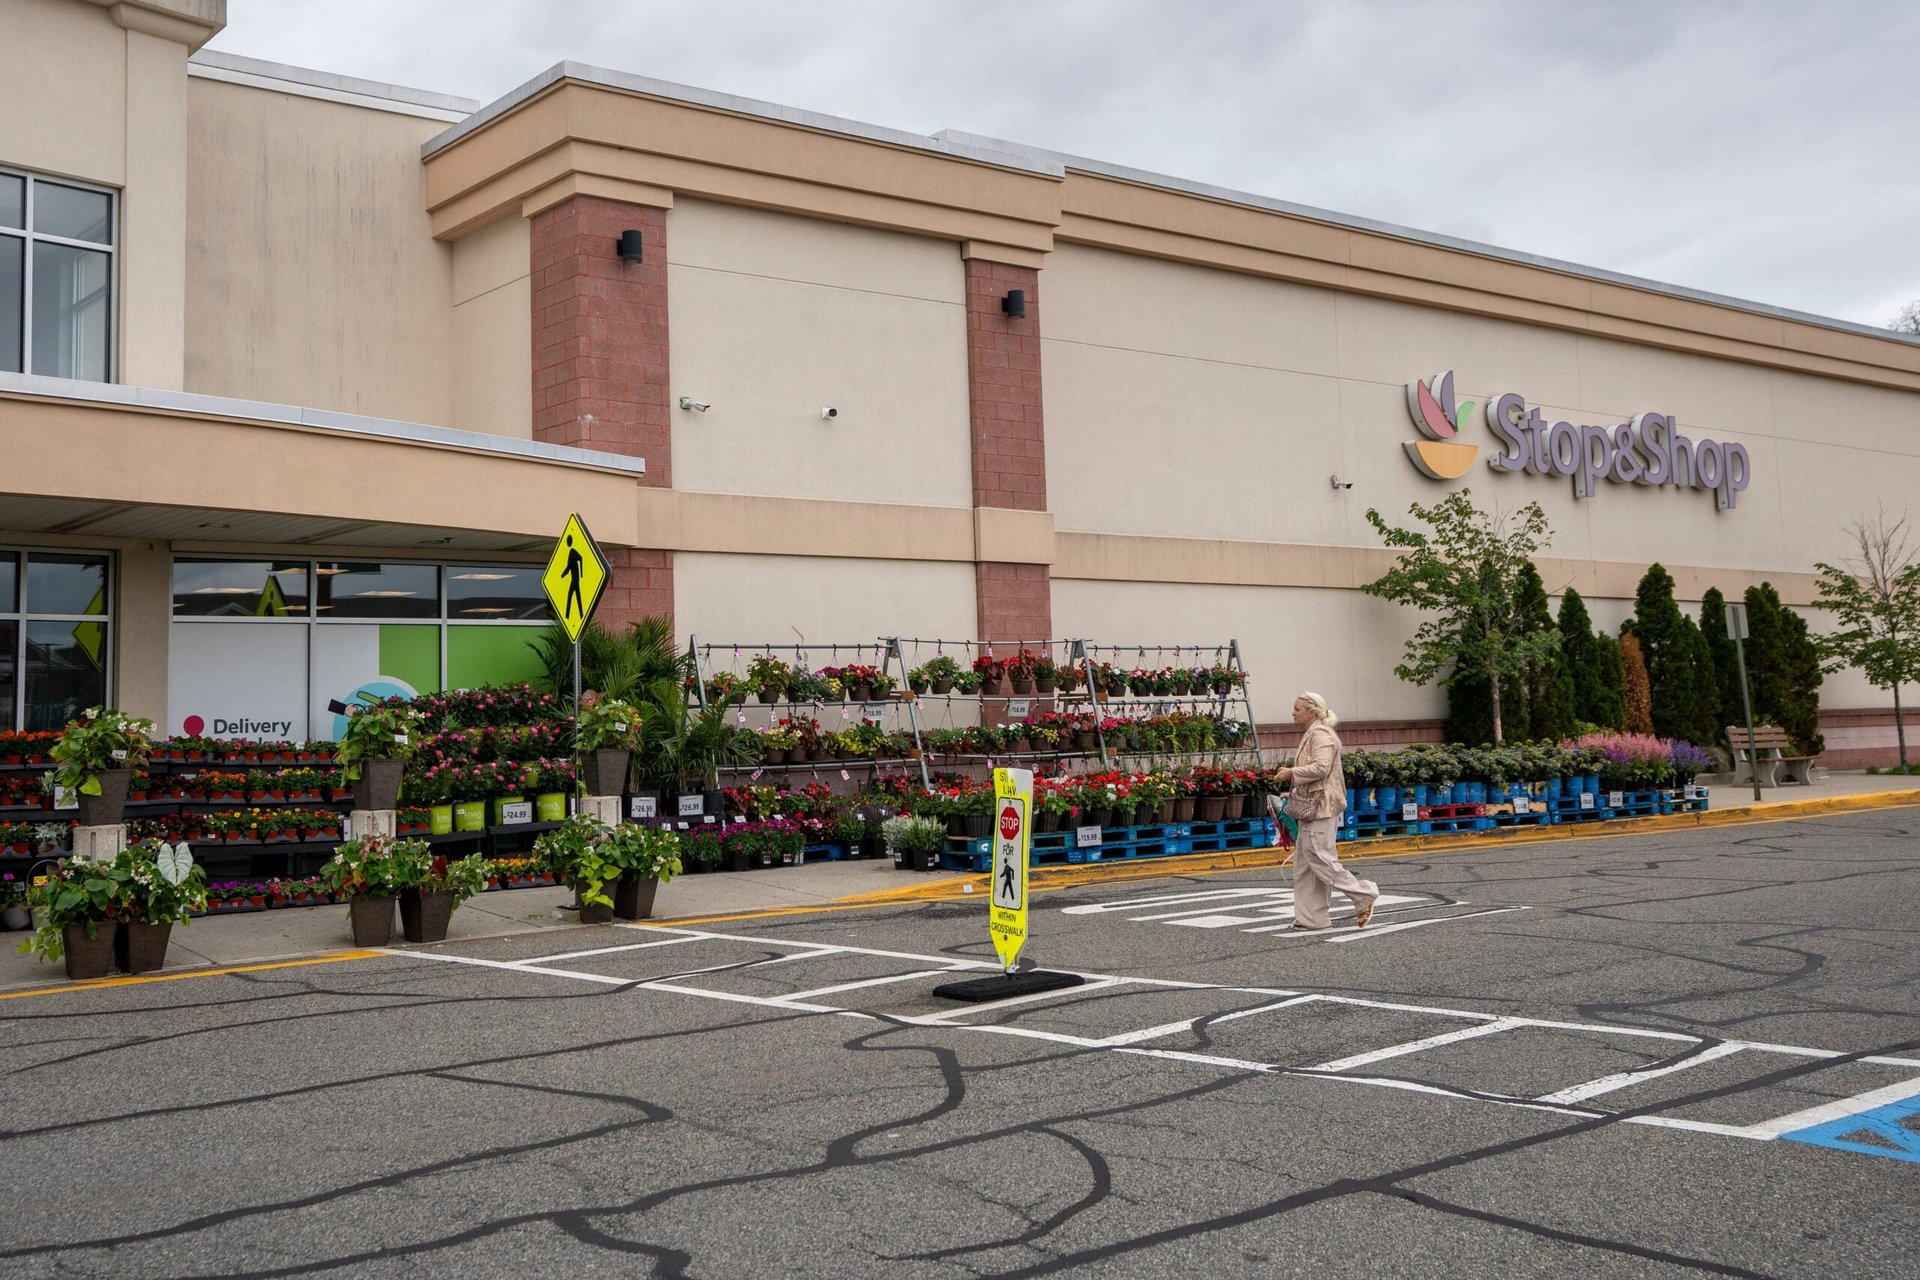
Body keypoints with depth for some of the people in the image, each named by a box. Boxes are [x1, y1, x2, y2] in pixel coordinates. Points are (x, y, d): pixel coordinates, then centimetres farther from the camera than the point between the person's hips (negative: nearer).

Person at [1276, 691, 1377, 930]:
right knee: (1304, 863, 8)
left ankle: (1364, 895, 1)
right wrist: (1294, 792, 20)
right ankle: (1312, 919, 9)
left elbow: (1321, 767, -25)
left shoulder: (1321, 734, -12)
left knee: (1319, 859, -9)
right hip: (1313, 808, 11)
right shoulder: (1311, 735, 20)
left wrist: (1291, 773, -16)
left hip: (1321, 808, -11)